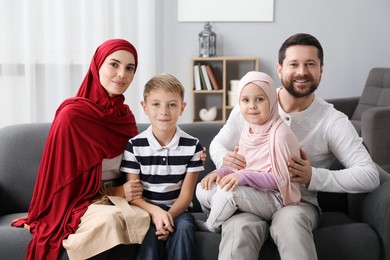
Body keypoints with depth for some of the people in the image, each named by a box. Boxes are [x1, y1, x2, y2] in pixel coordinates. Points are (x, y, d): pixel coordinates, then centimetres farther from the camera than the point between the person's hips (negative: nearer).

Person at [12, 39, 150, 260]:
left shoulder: (125, 115, 6)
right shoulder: (73, 115, -13)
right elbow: (65, 179, -8)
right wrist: (114, 191, -13)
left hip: (116, 198, 5)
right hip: (77, 203, -5)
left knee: (147, 219, -27)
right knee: (111, 218, -37)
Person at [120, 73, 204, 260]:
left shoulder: (193, 145, -2)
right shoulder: (134, 145, -4)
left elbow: (186, 194, -3)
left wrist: (169, 215, -23)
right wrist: (155, 211, -25)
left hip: (177, 210, 1)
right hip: (147, 210, -1)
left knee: (184, 227, -30)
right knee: (150, 231, -31)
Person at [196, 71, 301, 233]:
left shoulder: (280, 134, -17)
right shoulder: (248, 130, 8)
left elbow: (281, 179, -19)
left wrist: (244, 177, -26)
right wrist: (220, 172, -4)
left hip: (275, 199, -7)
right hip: (251, 193, 7)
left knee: (227, 192, -29)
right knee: (203, 189, -9)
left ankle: (211, 227, 0)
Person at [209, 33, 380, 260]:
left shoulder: (333, 121, -5)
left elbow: (370, 176, -11)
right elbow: (218, 144, 14)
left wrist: (314, 177, -23)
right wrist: (225, 160, -11)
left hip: (298, 203, 0)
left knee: (289, 218, -37)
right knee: (239, 228, -35)